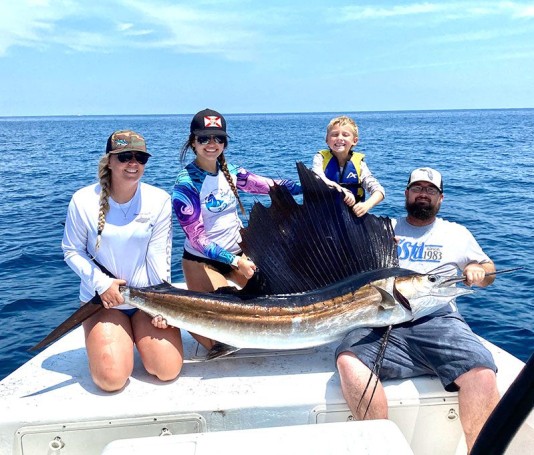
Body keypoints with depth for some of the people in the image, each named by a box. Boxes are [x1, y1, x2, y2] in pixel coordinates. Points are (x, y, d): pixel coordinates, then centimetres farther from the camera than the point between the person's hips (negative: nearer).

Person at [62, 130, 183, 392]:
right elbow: (72, 251, -3)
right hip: (102, 297, 0)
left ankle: (139, 336, 22)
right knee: (111, 378, -14)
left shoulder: (159, 201, -8)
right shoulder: (83, 201, -9)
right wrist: (101, 283, -17)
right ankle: (109, 339, 20)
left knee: (168, 369, -10)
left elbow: (159, 255, -9)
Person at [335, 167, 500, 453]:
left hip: (438, 319, 1)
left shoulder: (457, 233, 25)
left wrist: (478, 272, 6)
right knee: (348, 360, -31)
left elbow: (488, 271, 29)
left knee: (482, 374, -31)